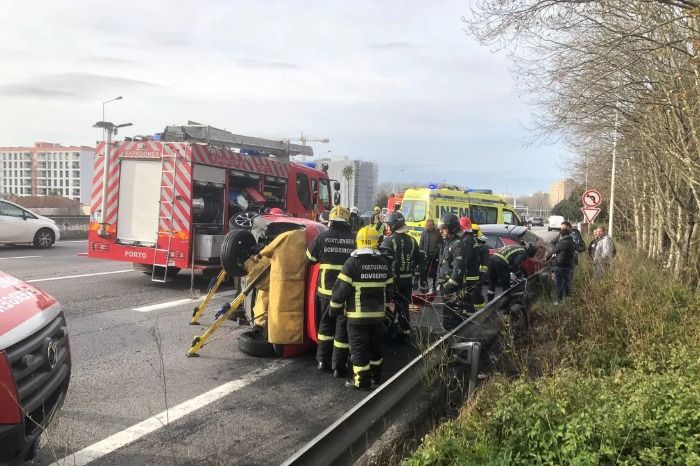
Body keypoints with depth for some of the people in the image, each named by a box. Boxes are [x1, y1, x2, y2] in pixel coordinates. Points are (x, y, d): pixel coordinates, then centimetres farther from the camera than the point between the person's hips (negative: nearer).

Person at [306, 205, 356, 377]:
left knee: (326, 324, 19)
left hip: (326, 289, 1)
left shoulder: (322, 237, -2)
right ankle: (338, 366, 9)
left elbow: (310, 258, 10)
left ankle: (322, 360, 23)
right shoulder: (355, 239, -3)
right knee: (342, 327, 6)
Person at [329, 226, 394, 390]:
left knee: (359, 348, 3)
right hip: (378, 313, 6)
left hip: (358, 315, -6)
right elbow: (389, 290, 13)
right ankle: (375, 375, 29)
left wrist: (335, 308, -1)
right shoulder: (384, 263, 6)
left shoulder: (352, 262, -13)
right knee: (375, 345, 19)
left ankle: (362, 380, 7)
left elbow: (341, 288, -13)